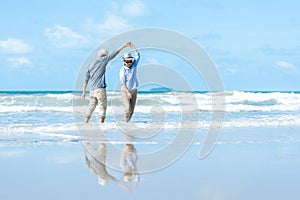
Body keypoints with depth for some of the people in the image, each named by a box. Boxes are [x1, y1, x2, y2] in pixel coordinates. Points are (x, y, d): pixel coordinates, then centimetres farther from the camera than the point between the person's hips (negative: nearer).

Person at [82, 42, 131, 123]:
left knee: (91, 107, 11)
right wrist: (123, 46, 1)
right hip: (100, 89, -6)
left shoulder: (90, 65, 13)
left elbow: (86, 80, 11)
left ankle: (85, 123, 8)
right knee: (103, 107, -1)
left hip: (92, 90, 6)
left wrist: (84, 92, 12)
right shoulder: (102, 61, -4)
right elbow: (113, 54, -3)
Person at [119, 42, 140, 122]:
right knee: (128, 108, -16)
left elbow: (137, 55, -5)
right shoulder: (122, 70, -14)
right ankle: (126, 122, -4)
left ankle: (128, 121, 16)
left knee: (132, 110, 5)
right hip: (125, 91, -5)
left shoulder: (134, 65, 1)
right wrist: (128, 92, -24)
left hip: (134, 90, 5)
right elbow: (123, 83, -17)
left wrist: (132, 46, -14)